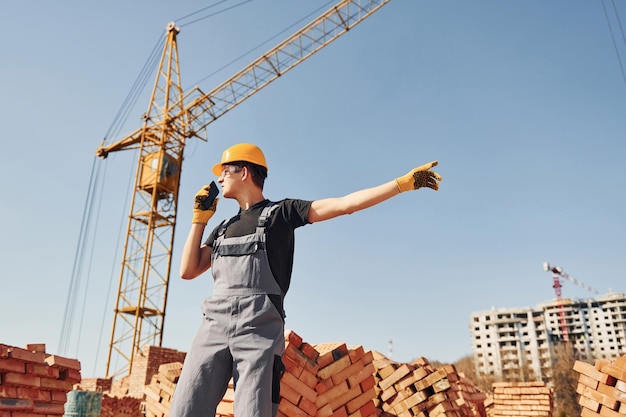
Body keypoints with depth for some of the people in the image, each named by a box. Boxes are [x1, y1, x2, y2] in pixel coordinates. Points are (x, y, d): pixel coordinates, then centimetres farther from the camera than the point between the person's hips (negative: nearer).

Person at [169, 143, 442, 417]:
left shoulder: (282, 212, 9)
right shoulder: (224, 227, 24)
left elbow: (345, 204, 1)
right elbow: (188, 271, 19)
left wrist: (403, 183, -5)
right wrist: (200, 218, 16)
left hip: (260, 329, -4)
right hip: (214, 326, 5)